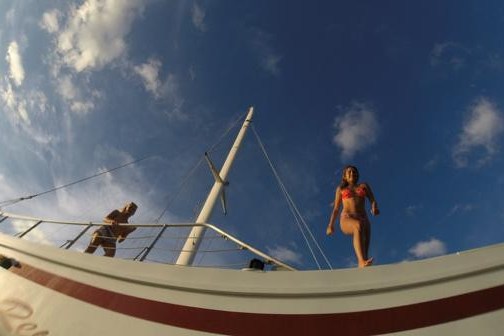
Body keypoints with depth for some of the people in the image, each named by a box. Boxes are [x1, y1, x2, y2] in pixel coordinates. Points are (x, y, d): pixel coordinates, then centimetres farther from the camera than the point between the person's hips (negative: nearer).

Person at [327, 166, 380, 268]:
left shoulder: (364, 186, 25)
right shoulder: (341, 188, 23)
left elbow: (373, 201, 10)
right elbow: (336, 208, 21)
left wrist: (375, 209, -14)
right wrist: (331, 225, 10)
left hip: (363, 220, 3)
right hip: (347, 220, -3)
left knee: (364, 252, -20)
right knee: (358, 226, -39)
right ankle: (362, 262, -56)